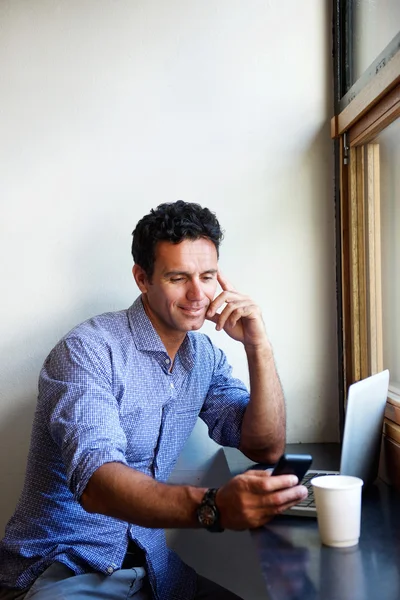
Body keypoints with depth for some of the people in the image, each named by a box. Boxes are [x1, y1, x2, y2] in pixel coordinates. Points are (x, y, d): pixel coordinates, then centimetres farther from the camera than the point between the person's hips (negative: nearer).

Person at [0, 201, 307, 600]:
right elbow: (95, 482, -31)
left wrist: (258, 346, -12)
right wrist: (213, 506, -48)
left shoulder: (204, 356, 4)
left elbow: (265, 448, 0)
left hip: (152, 566, 6)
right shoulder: (88, 350, -18)